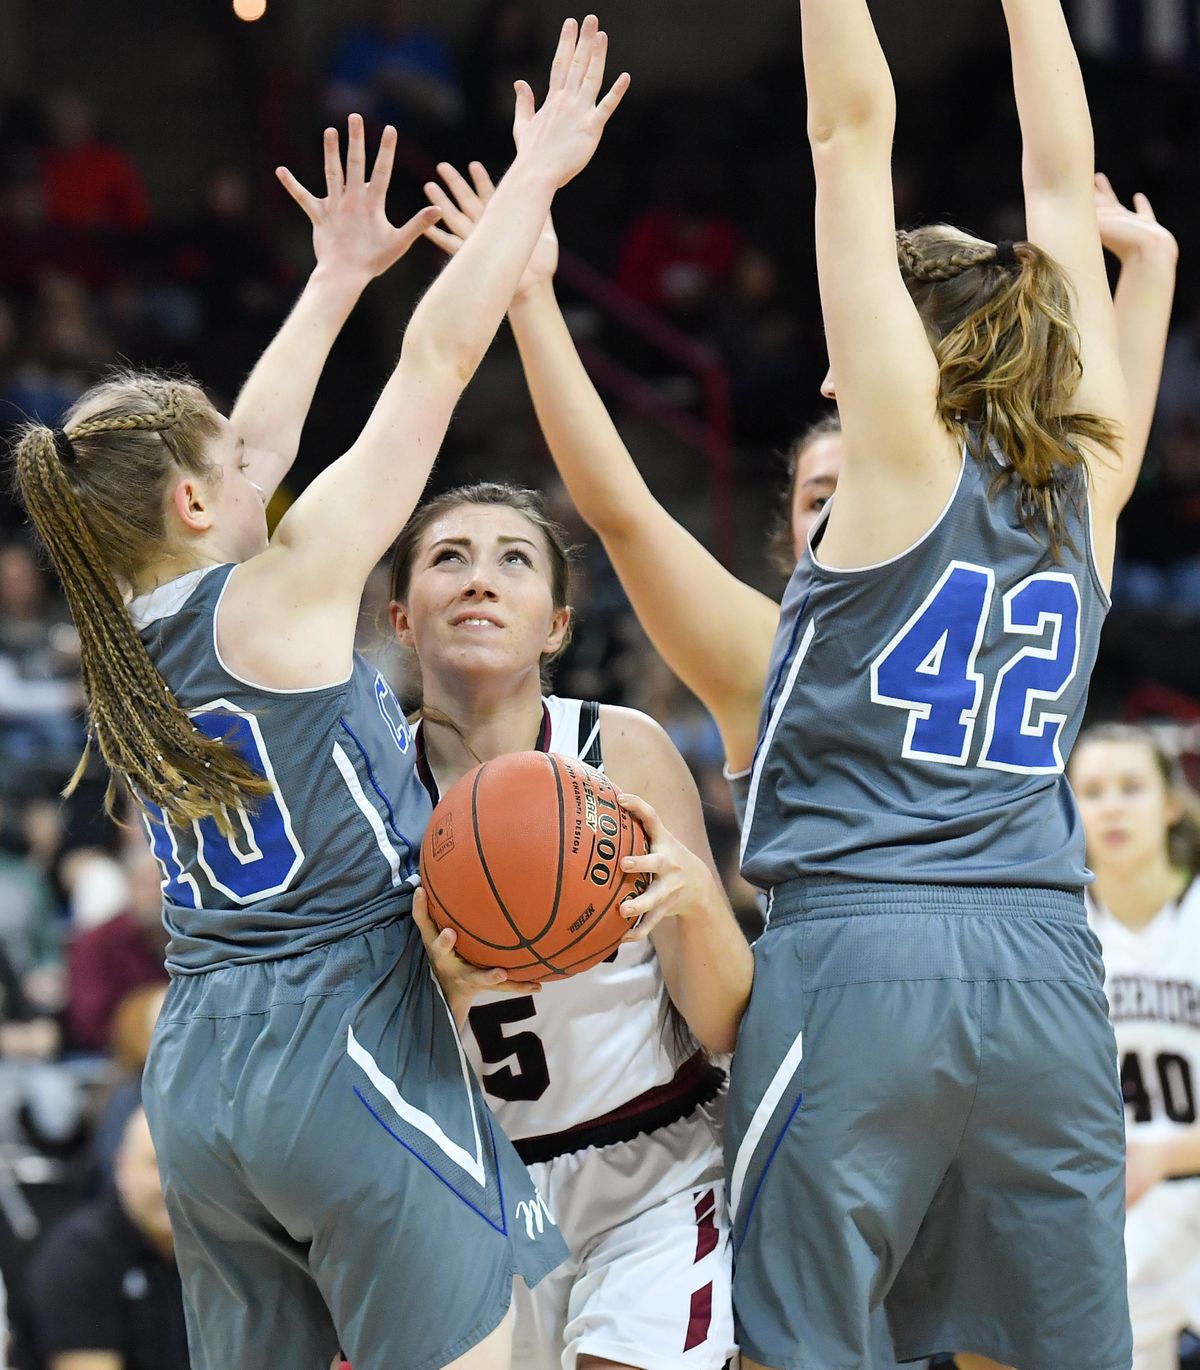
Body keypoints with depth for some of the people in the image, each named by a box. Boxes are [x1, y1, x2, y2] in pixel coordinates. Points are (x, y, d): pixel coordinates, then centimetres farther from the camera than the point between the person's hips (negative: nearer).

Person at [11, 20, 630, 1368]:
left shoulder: (127, 637, 11)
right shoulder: (280, 594, -8)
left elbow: (249, 447, 27)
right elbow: (436, 360, -5)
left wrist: (340, 272, 37)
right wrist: (536, 172, 3)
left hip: (194, 1069, 8)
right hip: (348, 1043, -8)